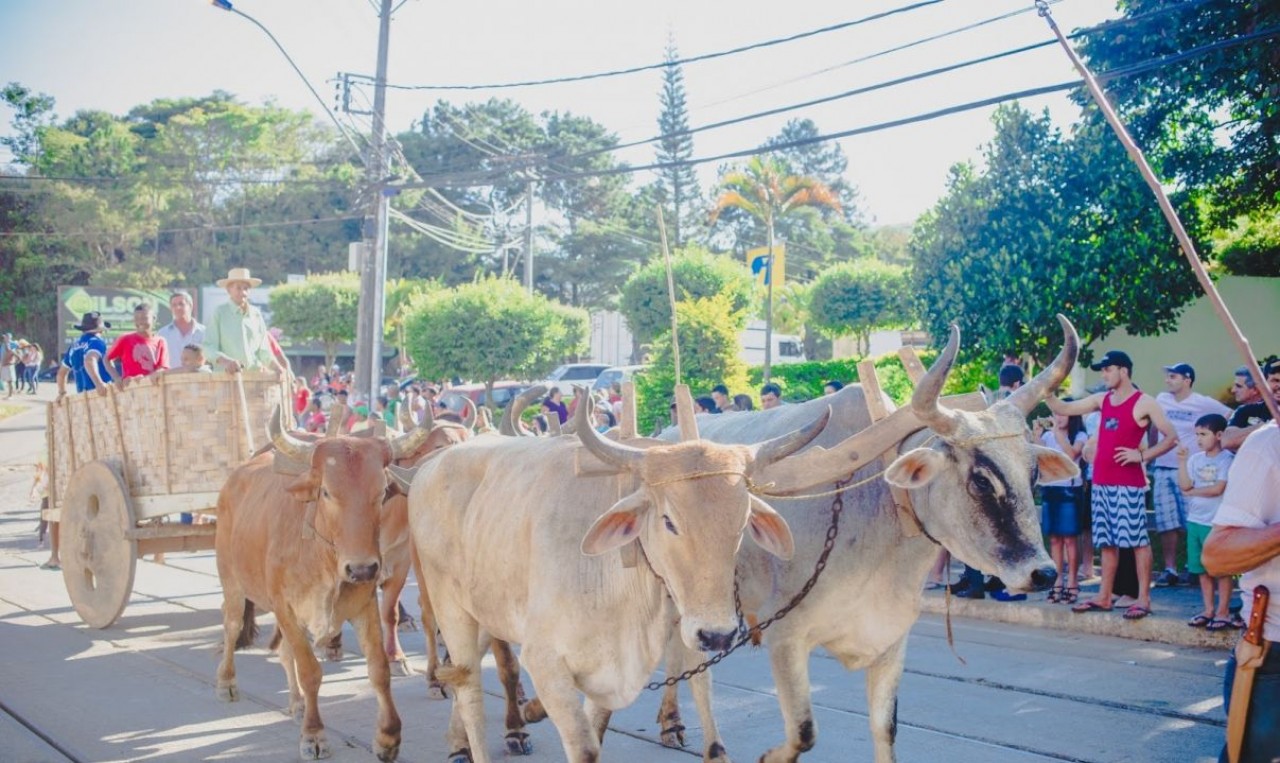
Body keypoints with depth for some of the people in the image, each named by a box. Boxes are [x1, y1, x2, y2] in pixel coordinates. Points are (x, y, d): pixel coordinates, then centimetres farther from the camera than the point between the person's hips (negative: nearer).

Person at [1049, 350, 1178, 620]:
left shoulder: (1144, 403, -5)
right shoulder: (1102, 400, 14)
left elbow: (1171, 437, -6)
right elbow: (1063, 409, 17)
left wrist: (1142, 455, -14)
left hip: (1128, 483, -7)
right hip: (1101, 481, 7)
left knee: (1137, 538, -5)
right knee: (1107, 541, 11)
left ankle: (1143, 599, -3)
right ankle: (1104, 597, 16)